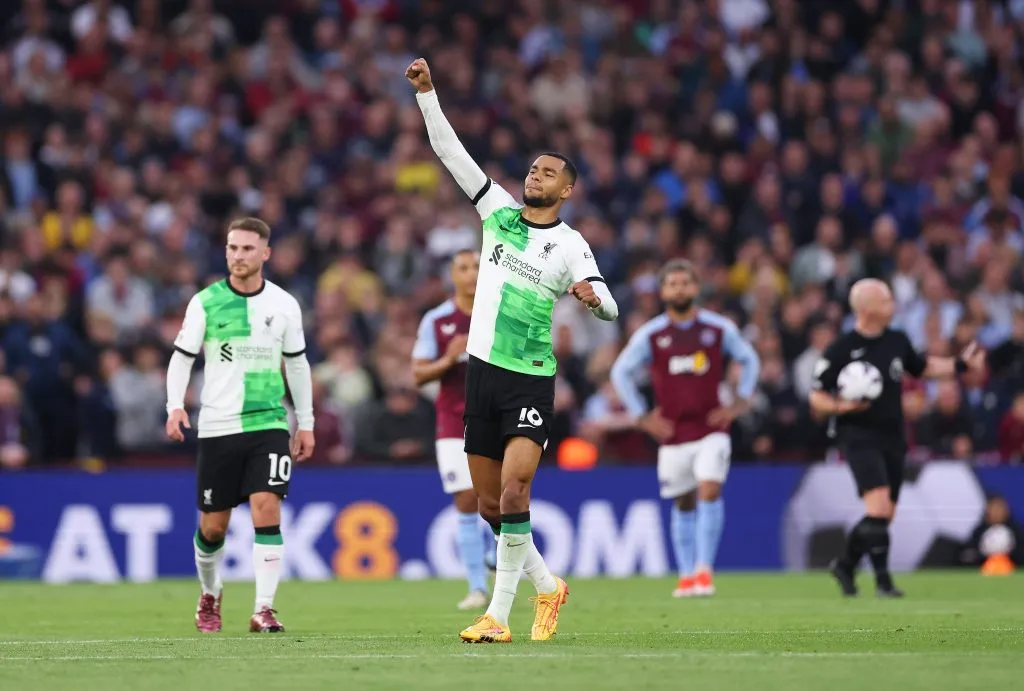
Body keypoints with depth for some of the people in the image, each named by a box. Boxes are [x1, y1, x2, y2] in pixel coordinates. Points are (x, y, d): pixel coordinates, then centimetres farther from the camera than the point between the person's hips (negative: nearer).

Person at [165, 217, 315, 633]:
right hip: (218, 427, 0)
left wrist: (305, 423, 15)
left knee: (267, 507, -17)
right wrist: (175, 405, -14)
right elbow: (182, 357, 2)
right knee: (212, 525, 6)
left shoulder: (284, 305, 4)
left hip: (269, 423, 0)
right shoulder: (205, 303, -1)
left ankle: (264, 609, -16)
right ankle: (209, 595, 33)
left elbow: (297, 364, 14)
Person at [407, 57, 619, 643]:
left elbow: (609, 307, -11)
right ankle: (547, 587, 27)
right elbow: (449, 150, 8)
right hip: (484, 370, 4)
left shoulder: (571, 244, -1)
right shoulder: (499, 210, 9)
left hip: (532, 380, -4)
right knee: (491, 504, 7)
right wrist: (426, 93, 1)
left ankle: (499, 616, -15)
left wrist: (591, 294, -33)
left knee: (513, 494, -18)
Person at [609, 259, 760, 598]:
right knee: (683, 504, 6)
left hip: (712, 428, -1)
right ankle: (686, 575, 16)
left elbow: (750, 360, 15)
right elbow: (620, 372, 8)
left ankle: (704, 569, -15)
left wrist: (739, 403, 5)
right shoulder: (649, 335, 0)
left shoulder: (720, 328, 2)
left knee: (710, 491, -18)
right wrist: (642, 417, 2)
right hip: (672, 432, 1)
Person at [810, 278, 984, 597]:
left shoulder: (897, 341, 7)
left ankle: (846, 565, 30)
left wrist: (961, 364, 17)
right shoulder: (841, 350, -9)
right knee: (879, 507, -20)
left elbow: (923, 367, 26)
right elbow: (816, 398, -5)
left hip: (892, 438, 6)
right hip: (859, 436, -6)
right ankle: (883, 579, -14)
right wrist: (841, 406, -24)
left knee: (884, 515, 10)